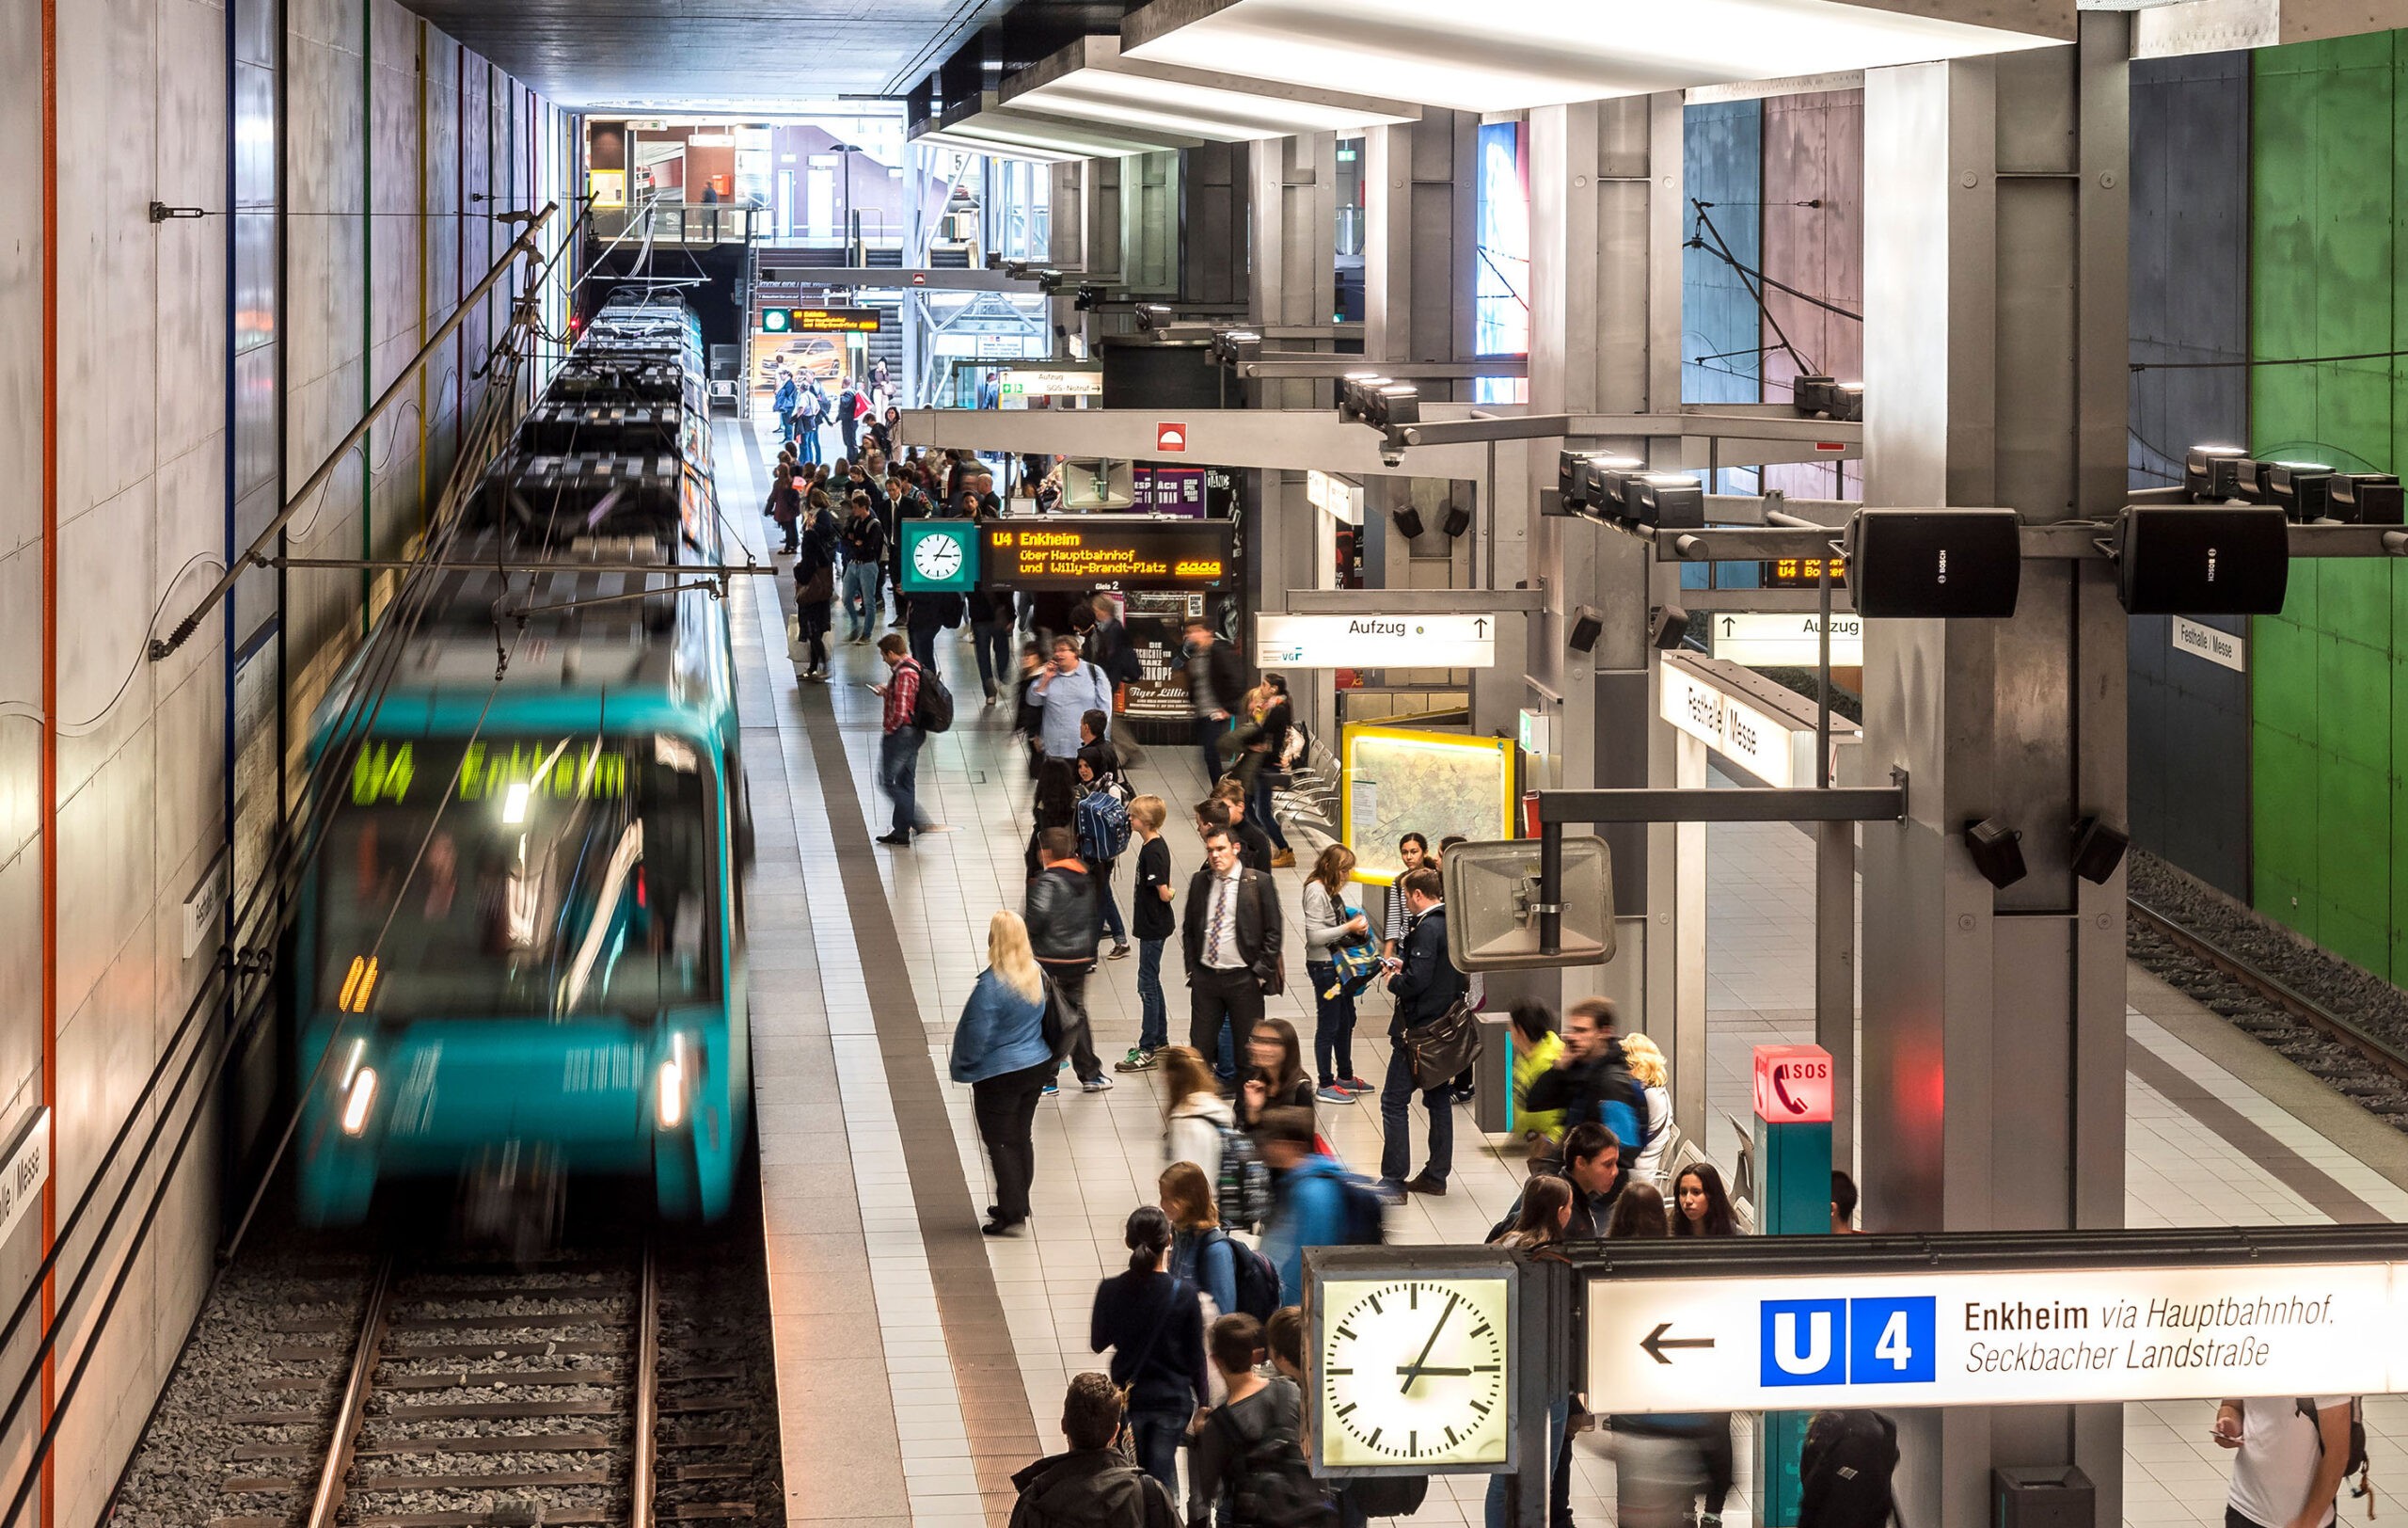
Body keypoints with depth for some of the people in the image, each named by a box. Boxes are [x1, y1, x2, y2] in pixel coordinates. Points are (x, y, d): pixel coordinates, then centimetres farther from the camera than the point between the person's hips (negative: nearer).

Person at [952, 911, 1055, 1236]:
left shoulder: (991, 985, -25)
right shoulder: (1037, 975, -2)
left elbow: (976, 1034, -21)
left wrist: (964, 1065, -2)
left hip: (999, 1074, -7)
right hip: (1037, 1066, 7)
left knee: (1000, 1142, 3)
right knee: (1022, 1137, 18)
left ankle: (1012, 1213, 3)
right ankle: (1017, 1206, 29)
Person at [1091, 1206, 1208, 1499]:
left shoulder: (1111, 1291, -12)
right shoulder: (1184, 1293, -14)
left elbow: (1097, 1343, 3)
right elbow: (1196, 1355, -5)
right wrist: (1202, 1402, 7)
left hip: (1128, 1397, 1)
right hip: (1173, 1398, -1)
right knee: (1161, 1476, 7)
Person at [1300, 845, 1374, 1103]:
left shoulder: (1333, 889, 9)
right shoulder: (1316, 891, -19)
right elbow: (1314, 936, -23)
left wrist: (1355, 925, 2)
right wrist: (1348, 928, -20)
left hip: (1339, 964, 10)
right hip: (1323, 966, -10)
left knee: (1346, 1020, 19)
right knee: (1328, 1024, -3)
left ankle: (1345, 1076, 32)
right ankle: (1326, 1085, 5)